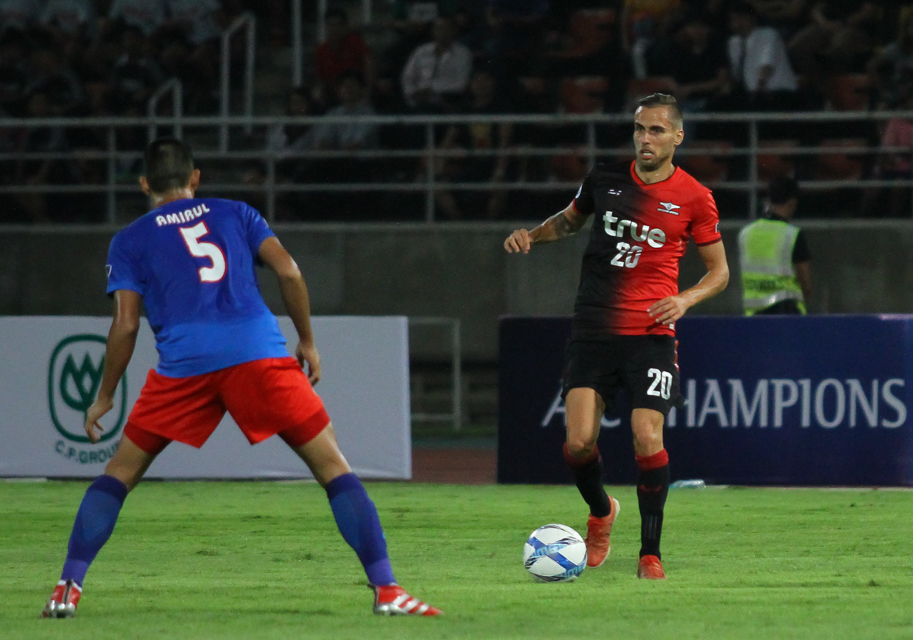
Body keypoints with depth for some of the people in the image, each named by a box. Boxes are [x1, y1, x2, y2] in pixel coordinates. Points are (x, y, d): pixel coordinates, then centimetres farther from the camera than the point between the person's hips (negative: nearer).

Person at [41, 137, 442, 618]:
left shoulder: (130, 241, 16)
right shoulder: (235, 214, 20)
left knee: (119, 473, 14)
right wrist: (307, 340, 18)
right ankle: (385, 589, -6)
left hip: (185, 364, 0)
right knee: (333, 468, 4)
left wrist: (104, 397, 16)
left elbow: (125, 324, 8)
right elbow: (288, 272, 8)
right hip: (259, 352, 0)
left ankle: (68, 589, 5)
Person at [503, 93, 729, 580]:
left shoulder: (694, 198, -2)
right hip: (593, 331, 2)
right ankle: (600, 511, 24)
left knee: (648, 437, -15)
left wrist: (686, 299, -12)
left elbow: (719, 269, 7)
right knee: (578, 442, -8)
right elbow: (569, 220, 24)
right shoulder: (605, 179, 6)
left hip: (651, 334, -2)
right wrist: (532, 234, 5)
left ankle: (650, 553, -2)